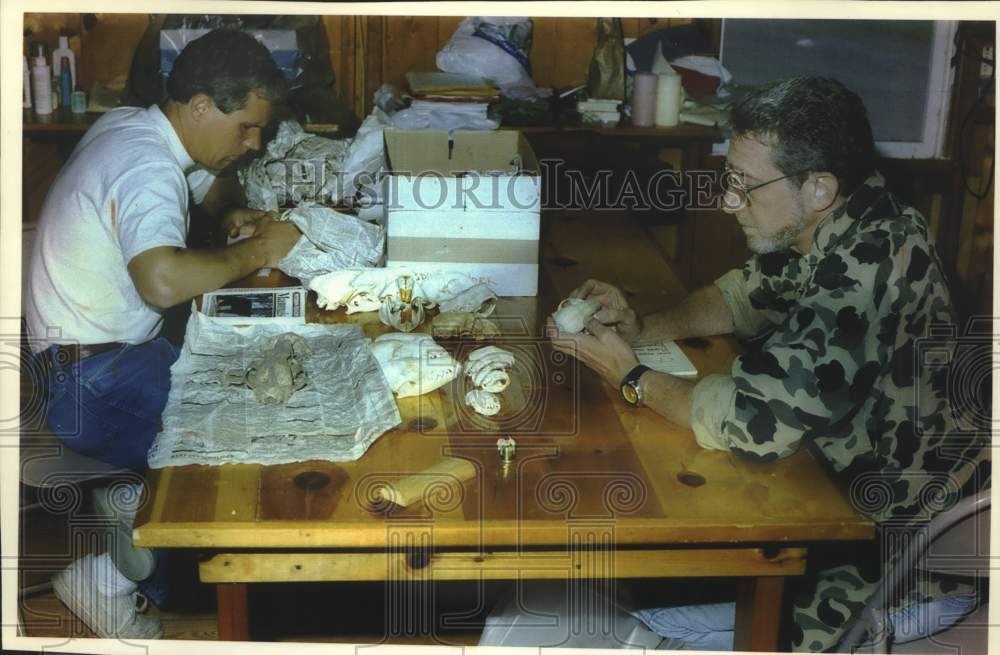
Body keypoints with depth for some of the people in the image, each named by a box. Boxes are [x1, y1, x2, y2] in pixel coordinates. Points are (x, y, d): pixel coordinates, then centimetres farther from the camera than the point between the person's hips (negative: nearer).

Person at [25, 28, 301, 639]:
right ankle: (109, 580, -5)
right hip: (89, 381, -10)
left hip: (109, 344, 10)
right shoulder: (148, 166, -24)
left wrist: (233, 211, 5)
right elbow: (164, 281, -43)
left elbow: (211, 181, 29)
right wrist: (257, 251, -26)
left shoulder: (131, 125, 7)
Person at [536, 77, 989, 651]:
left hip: (916, 556, -9)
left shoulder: (872, 260, -31)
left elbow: (756, 420, -33)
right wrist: (644, 328, -1)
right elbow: (742, 298, 17)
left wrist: (632, 378, -15)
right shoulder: (815, 236, -2)